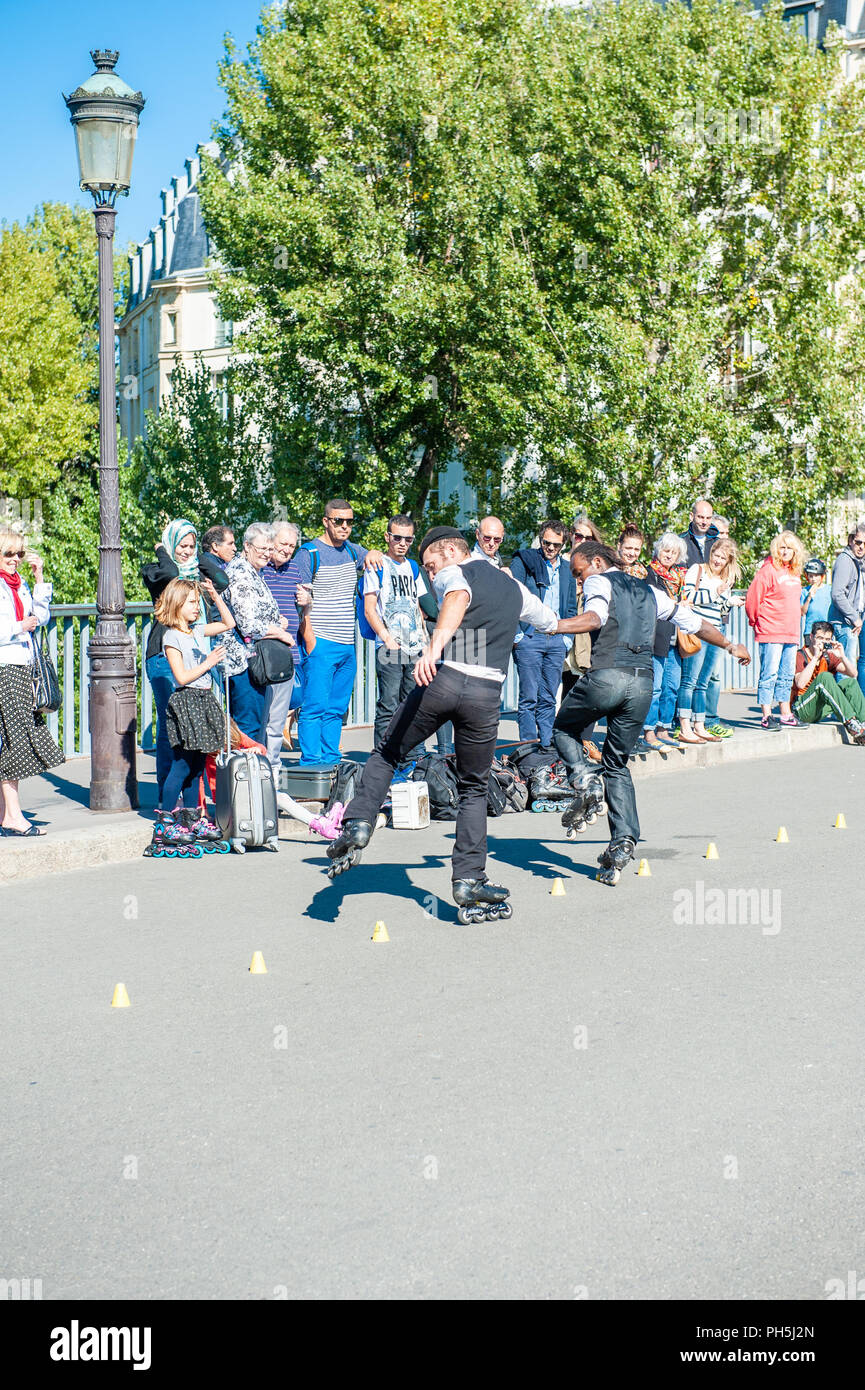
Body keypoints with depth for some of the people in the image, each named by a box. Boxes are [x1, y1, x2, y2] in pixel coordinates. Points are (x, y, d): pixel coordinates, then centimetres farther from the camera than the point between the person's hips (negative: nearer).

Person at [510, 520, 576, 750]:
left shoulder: (567, 570, 16)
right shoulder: (523, 561, 1)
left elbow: (571, 608, 23)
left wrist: (567, 637, 11)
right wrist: (516, 634, -10)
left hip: (557, 640, 5)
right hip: (529, 637, -4)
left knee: (549, 699, 7)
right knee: (529, 697, -6)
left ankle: (546, 746, 11)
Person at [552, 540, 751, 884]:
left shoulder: (599, 582, 8)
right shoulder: (649, 592, 26)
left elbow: (595, 618, -14)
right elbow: (693, 621, 34)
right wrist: (730, 645, 48)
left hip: (607, 675, -6)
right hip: (643, 682, 6)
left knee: (564, 729, 20)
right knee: (617, 764, 14)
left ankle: (585, 781, -9)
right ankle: (622, 842, 0)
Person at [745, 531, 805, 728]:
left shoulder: (795, 572, 14)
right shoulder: (768, 570, -10)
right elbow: (752, 597, -12)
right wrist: (755, 622, -1)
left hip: (791, 632, 8)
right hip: (771, 632, -8)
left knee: (787, 675, 13)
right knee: (770, 673, -8)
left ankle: (785, 714, 21)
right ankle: (766, 715, -5)